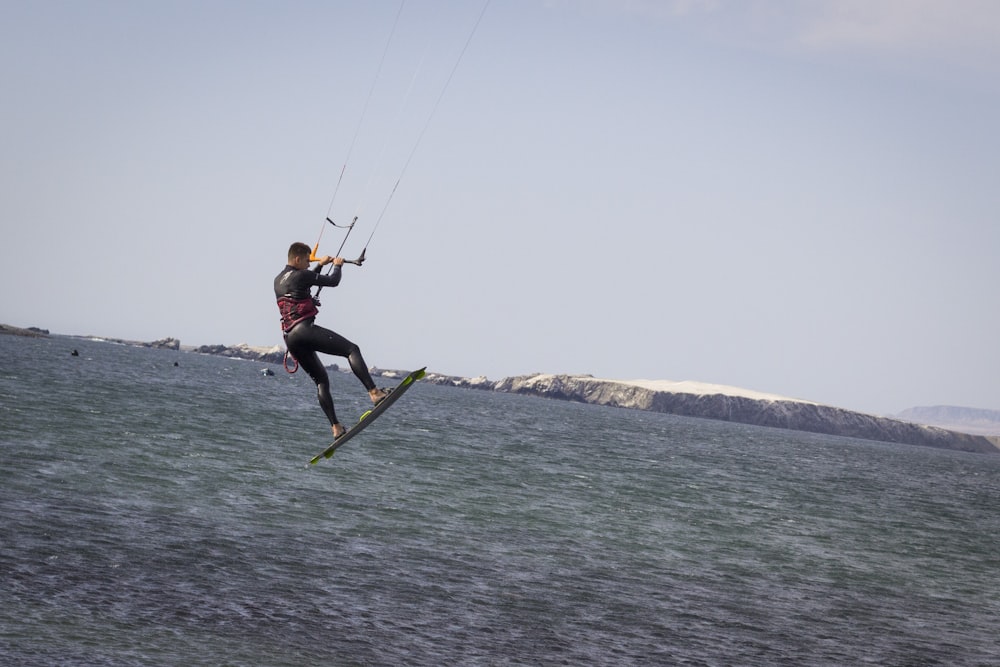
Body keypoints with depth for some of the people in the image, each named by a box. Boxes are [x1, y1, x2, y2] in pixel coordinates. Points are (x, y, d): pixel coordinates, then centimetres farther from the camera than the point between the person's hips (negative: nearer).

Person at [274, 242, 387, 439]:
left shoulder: (278, 280, 22)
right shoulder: (301, 275, -4)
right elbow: (333, 281, 1)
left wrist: (320, 265, 46)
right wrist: (337, 265, 20)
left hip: (290, 338, 9)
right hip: (304, 330, -9)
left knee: (321, 380, 12)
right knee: (352, 350, -12)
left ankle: (336, 427, 1)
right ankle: (374, 393, -30)